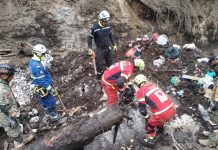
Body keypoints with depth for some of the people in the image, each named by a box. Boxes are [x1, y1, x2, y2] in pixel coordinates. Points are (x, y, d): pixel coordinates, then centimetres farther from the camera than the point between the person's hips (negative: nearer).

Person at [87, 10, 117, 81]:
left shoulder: (108, 26, -4)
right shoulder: (94, 28, -19)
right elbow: (90, 38, -10)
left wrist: (114, 45, 14)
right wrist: (90, 49, -16)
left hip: (108, 48, 5)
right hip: (100, 49, -5)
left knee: (110, 62, 18)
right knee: (99, 64, 1)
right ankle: (99, 78, 22)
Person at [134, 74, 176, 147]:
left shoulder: (140, 91, -5)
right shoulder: (152, 84, 15)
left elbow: (142, 109, -7)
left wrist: (147, 117, 14)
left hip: (163, 114, -7)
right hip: (172, 109, 7)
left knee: (149, 123, 18)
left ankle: (151, 140, 29)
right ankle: (160, 127, 56)